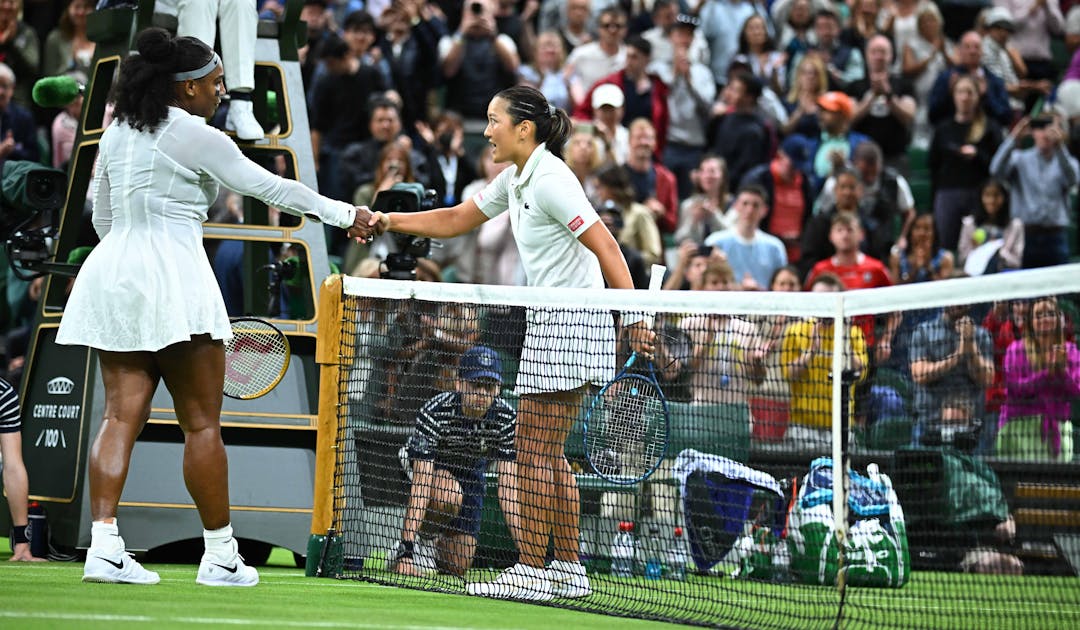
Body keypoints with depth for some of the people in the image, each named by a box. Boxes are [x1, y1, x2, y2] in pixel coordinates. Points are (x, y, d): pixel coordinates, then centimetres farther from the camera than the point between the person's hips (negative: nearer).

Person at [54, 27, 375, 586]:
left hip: (113, 270, 7)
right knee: (202, 423, 0)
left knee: (122, 415, 2)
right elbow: (269, 186, -6)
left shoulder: (116, 134, 13)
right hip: (172, 281, -7)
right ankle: (220, 555, 4)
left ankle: (103, 547, -9)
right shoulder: (195, 137, -10)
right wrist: (342, 214, 4)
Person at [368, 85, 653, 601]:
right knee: (549, 455, 12)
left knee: (533, 450, -6)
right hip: (550, 324, 10)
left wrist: (634, 319, -24)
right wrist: (390, 222, 17)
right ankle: (569, 569, 16)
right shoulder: (515, 180, 13)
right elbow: (456, 219, 25)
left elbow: (606, 248, -20)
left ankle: (531, 571, -4)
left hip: (570, 322, -10)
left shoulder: (550, 181, -16)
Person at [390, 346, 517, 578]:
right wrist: (407, 550, -47)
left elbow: (507, 485, -27)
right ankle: (408, 545, -12)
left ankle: (436, 541, 32)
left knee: (458, 567, -2)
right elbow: (420, 485, -41)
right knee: (449, 497, -39)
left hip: (470, 471, 4)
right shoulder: (434, 412, -36)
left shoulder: (506, 417, -26)